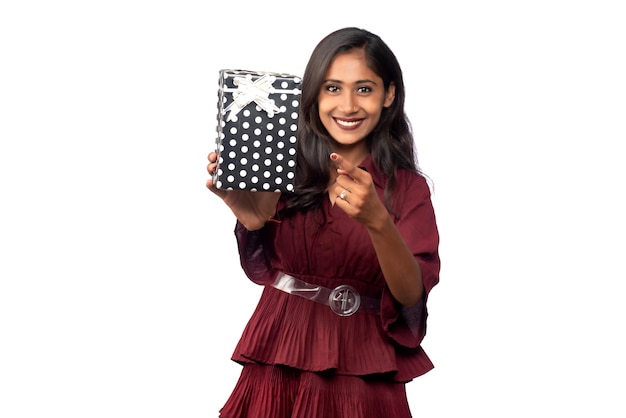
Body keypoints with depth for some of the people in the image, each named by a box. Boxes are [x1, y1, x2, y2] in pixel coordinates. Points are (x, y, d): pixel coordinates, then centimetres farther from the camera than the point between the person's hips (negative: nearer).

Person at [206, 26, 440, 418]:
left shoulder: (408, 189, -2)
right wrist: (250, 219, -34)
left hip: (362, 375, -1)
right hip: (279, 368, 1)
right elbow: (261, 268, -14)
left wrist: (377, 221, -29)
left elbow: (412, 295, -13)